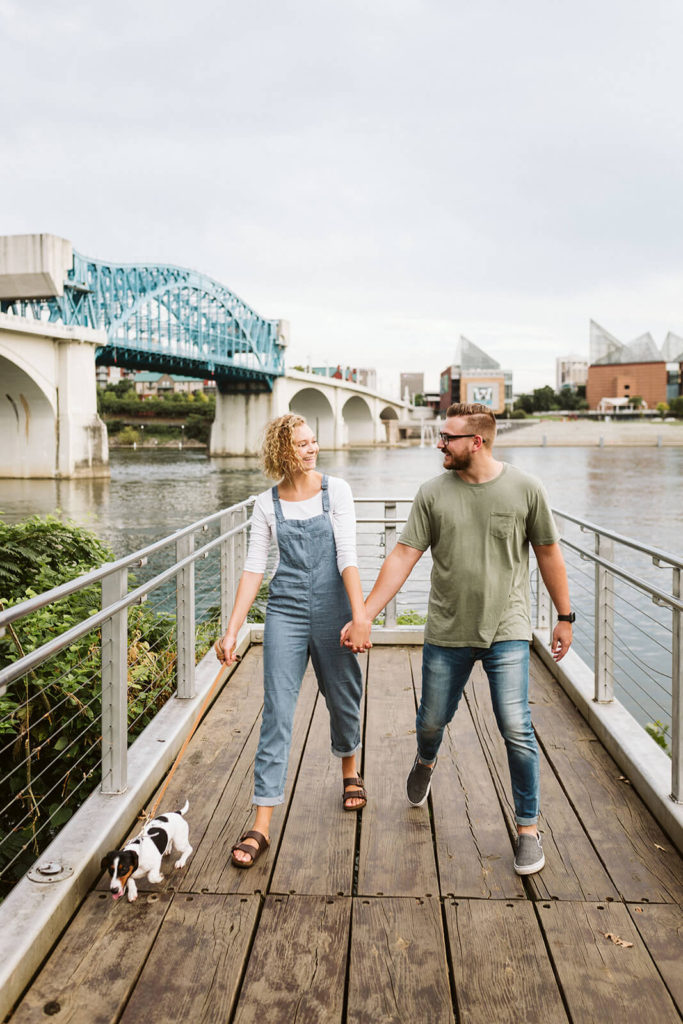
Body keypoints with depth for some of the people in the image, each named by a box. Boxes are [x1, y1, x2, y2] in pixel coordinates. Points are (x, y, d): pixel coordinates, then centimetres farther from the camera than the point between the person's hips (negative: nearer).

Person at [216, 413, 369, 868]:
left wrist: (359, 614, -21)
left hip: (332, 608, 0)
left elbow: (348, 555, -10)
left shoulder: (336, 490, -2)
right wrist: (232, 630, -4)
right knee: (277, 714, -4)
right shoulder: (268, 504, 3)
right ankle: (262, 826, 0)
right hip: (286, 612, 0)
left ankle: (350, 771, 46)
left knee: (343, 698, 15)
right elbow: (253, 568, 1)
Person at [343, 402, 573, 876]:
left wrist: (565, 616, 9)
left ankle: (528, 827, 14)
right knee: (432, 721, 14)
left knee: (516, 729, -7)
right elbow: (403, 557, -3)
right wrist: (364, 616, -7)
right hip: (447, 631, 2)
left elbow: (549, 554, 5)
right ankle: (425, 762, 51)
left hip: (507, 630, -2)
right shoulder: (433, 493, -2)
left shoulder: (525, 488, -5)